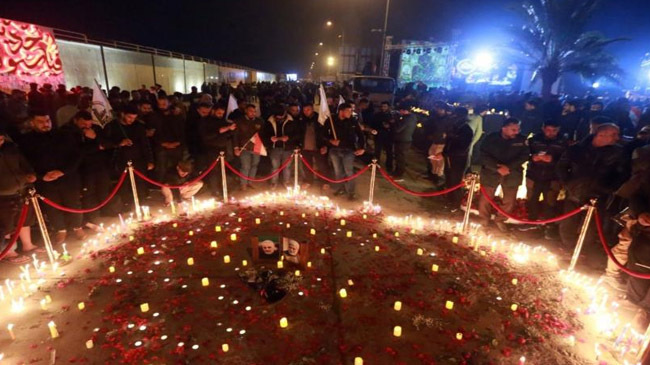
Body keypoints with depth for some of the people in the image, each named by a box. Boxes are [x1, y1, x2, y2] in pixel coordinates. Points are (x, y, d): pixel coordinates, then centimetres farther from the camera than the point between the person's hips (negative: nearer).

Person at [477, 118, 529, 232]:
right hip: (491, 172, -2)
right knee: (485, 198, 5)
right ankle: (484, 219, 30)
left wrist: (508, 167, -21)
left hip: (512, 174, 2)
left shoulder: (521, 140, -3)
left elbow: (524, 156, -6)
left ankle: (500, 220, 32)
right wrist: (498, 168, -24)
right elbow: (484, 156, -13)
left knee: (510, 200, 9)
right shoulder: (491, 138, -9)